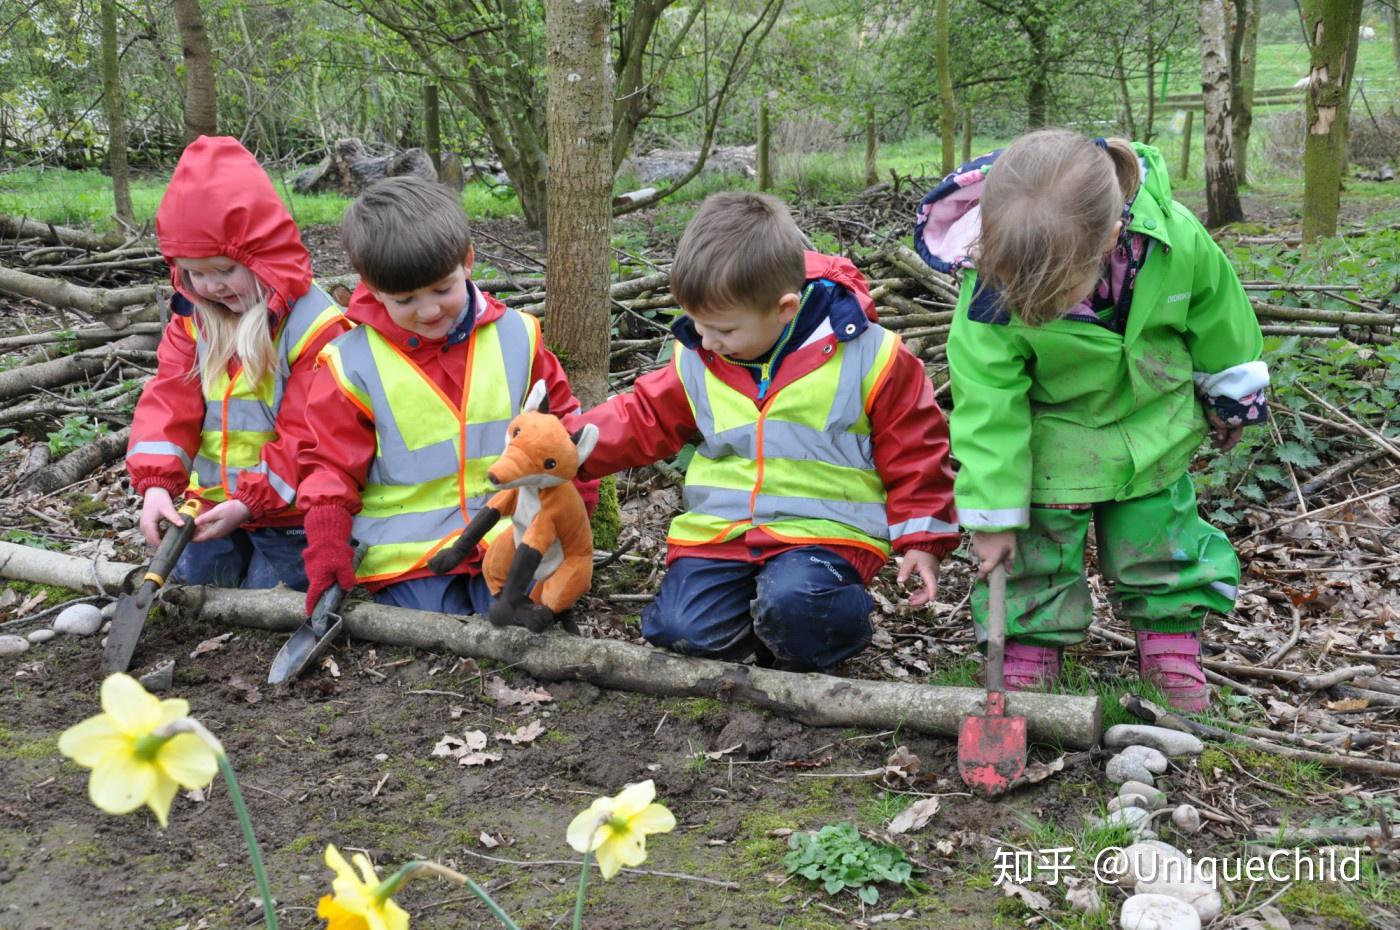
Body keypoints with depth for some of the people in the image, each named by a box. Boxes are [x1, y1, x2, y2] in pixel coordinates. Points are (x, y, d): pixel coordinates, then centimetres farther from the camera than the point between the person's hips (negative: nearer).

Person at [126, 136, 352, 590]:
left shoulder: (317, 326, -19)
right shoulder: (193, 318, 1)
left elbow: (308, 435, -20)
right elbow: (170, 401, -6)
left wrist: (250, 502, -24)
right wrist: (156, 483, -21)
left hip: (287, 510, -6)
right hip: (213, 502, 6)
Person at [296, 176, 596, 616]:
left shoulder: (515, 336, 0)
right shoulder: (353, 362, -6)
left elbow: (558, 424, 12)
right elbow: (331, 464, 1)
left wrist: (575, 494, 5)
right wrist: (327, 546, -8)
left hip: (506, 532, 2)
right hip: (407, 552, -1)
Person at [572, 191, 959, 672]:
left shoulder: (867, 356, -7)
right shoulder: (695, 362, 4)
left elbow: (912, 448, 0)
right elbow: (643, 421, 14)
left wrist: (922, 539, -1)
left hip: (824, 530, -4)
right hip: (718, 528, 4)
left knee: (791, 604, -33)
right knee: (681, 630, -17)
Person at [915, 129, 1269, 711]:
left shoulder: (1176, 241, -29)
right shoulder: (992, 290, -33)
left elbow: (1218, 320, -7)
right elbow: (987, 403, -23)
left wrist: (1230, 399, 10)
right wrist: (992, 512, -18)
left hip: (1151, 427, 2)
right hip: (1049, 440, -2)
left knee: (1160, 538, 15)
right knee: (1034, 547, 3)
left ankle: (1173, 651, 33)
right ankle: (1026, 660, 20)